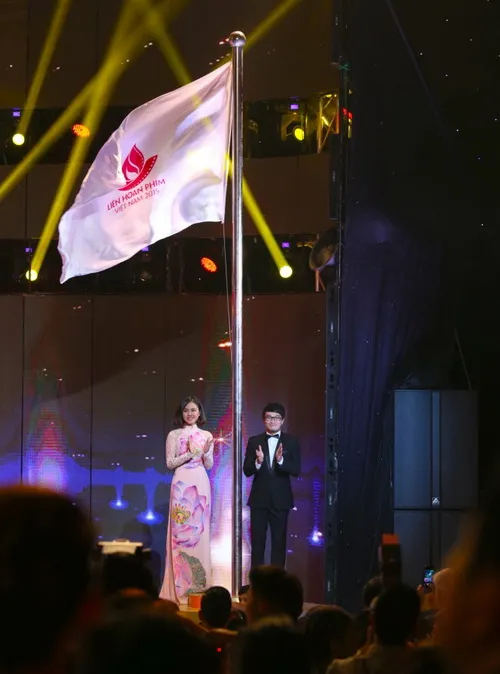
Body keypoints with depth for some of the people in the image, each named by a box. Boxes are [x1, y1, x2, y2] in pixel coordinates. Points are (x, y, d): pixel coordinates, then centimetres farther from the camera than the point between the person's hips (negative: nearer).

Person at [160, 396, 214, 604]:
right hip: (182, 484, -3)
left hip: (200, 485, 3)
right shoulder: (174, 435, 3)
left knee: (200, 531, 2)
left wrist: (205, 453, -9)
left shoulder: (206, 436, 11)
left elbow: (209, 465, 11)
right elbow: (169, 463, -2)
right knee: (181, 531, -5)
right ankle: (180, 586, -3)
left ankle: (199, 584, 6)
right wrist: (189, 454, -14)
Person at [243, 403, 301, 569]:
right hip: (259, 499, 1)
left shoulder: (291, 442, 0)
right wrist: (258, 462, -23)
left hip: (280, 499, -1)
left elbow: (296, 471, -7)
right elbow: (246, 471, -2)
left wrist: (281, 461, -25)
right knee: (257, 542, 4)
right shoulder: (254, 442, 3)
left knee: (279, 542, 4)